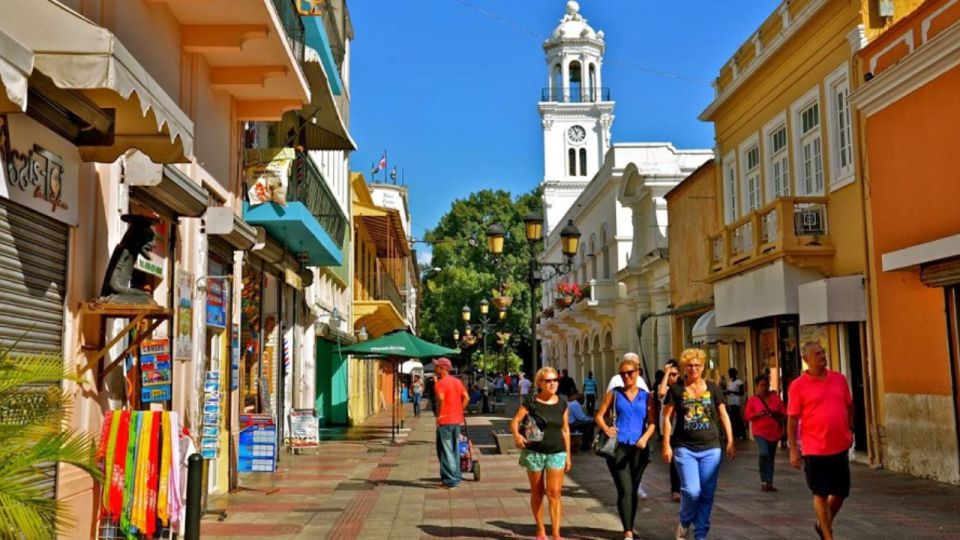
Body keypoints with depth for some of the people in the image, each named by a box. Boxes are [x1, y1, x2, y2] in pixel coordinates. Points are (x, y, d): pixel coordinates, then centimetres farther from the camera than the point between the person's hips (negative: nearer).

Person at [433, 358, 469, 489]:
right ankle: (456, 477, 20)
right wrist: (459, 411, 12)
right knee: (455, 450, 15)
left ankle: (450, 480, -1)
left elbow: (441, 398, -28)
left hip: (444, 421, -7)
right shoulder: (457, 382, 11)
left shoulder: (441, 383, -12)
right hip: (457, 420, 7)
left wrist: (438, 415, -18)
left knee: (445, 451, -1)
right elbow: (466, 398, 8)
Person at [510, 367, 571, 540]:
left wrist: (568, 455, 9)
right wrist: (516, 435, -30)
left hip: (557, 452, 1)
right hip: (534, 452, -1)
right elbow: (515, 421, -9)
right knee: (537, 493, 11)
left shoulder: (562, 403, 4)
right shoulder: (531, 402, -6)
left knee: (554, 493, -7)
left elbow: (565, 430, 9)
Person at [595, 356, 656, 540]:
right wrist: (606, 428, -14)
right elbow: (599, 416, 7)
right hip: (618, 446, -2)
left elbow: (652, 422, 4)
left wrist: (645, 437, -14)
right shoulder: (614, 394, 7)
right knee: (625, 490, -11)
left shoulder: (646, 396, 9)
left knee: (633, 490, 13)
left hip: (639, 448, 2)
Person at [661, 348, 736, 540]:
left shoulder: (712, 388, 6)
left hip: (711, 449, 2)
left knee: (707, 494, 4)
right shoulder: (676, 389, 1)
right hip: (685, 448, -2)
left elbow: (724, 415, 10)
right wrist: (666, 444, -3)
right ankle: (684, 523, 16)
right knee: (691, 491, -13)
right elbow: (667, 417, 3)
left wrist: (730, 441, 3)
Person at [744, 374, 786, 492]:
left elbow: (784, 414, 8)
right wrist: (757, 414, -17)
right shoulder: (753, 399, 1)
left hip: (774, 432, 3)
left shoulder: (775, 398, 6)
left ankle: (769, 483, 18)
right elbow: (747, 415, 0)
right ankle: (765, 481, -10)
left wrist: (775, 414, -12)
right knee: (764, 454, -22)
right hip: (760, 432, -3)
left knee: (771, 457, 9)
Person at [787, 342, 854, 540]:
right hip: (815, 449, -5)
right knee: (821, 494, 4)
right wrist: (793, 450, -8)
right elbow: (792, 419, -7)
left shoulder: (839, 379, 5)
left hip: (840, 446, 5)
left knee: (841, 492, 13)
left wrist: (849, 431, 13)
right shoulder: (798, 386, -8)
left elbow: (849, 406, 18)